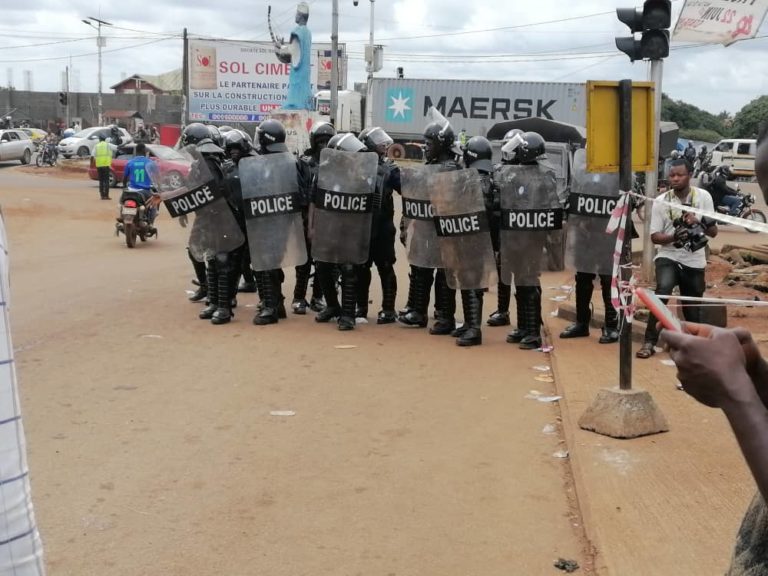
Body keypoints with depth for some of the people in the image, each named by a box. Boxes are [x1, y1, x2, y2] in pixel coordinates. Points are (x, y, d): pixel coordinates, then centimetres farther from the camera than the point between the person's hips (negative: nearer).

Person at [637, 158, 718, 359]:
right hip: (668, 257, -2)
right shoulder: (661, 201, -4)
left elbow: (714, 232, -1)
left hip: (694, 261, 2)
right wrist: (673, 237, -25)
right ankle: (650, 341, -23)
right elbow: (654, 236, -5)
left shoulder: (703, 197, -2)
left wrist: (699, 222, -21)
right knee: (662, 290, -29)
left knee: (692, 308, 10)